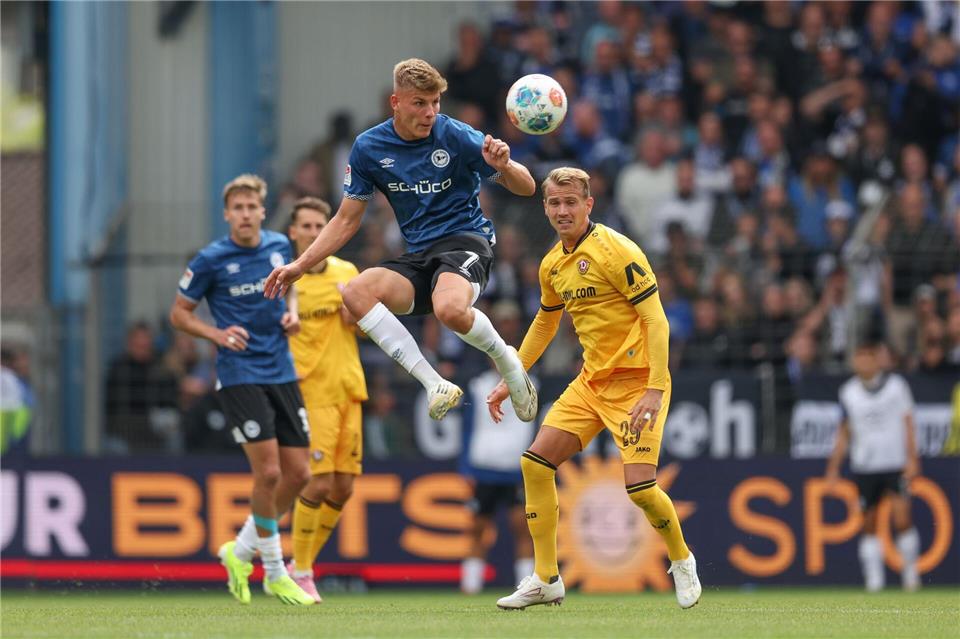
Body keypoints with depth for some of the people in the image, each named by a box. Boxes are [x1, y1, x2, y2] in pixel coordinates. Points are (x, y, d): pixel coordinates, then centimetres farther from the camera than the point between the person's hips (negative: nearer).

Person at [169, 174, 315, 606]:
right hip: (240, 374, -6)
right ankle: (275, 574, 3)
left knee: (298, 473, 4)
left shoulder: (279, 246, 6)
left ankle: (240, 552, 23)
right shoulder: (211, 260, -8)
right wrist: (217, 335, -16)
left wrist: (291, 312, 3)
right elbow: (179, 314, 1)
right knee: (268, 471, -13)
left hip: (281, 373, 6)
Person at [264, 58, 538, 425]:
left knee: (450, 309, -38)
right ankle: (434, 385, -24)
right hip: (419, 255, 4)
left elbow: (526, 188, -2)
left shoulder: (456, 136, -7)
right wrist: (300, 266, 6)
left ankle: (508, 363, -4)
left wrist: (504, 167, -25)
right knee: (356, 294, -26)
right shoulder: (369, 148, 3)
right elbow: (347, 220, 14)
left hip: (465, 240, -4)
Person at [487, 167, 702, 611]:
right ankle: (545, 579, 6)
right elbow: (544, 323, 26)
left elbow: (656, 320, -18)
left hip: (635, 379, -8)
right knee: (535, 462, -2)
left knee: (639, 485, -18)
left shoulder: (615, 251, -16)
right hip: (591, 380, 8)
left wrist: (656, 389, -25)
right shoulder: (552, 265, 8)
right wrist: (511, 380, 24)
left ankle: (681, 561, 12)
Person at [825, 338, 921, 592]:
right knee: (869, 524, 2)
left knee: (902, 520, -12)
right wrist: (833, 467, 8)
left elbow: (908, 424, 2)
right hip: (864, 466, 2)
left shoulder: (896, 385, 0)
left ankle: (910, 572, 2)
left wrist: (912, 458, -6)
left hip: (896, 464, -2)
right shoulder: (848, 392, 5)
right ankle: (874, 579, 7)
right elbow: (845, 432, 12)